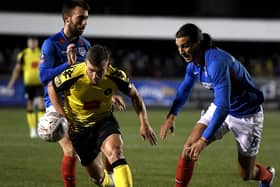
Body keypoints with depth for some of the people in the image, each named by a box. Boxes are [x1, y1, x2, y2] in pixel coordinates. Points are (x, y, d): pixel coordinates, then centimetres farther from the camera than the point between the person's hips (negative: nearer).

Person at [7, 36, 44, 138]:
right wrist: (11, 82, 1)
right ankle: (32, 130, 12)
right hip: (28, 83, -1)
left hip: (39, 83, 1)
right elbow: (17, 69, 5)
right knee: (30, 106, 4)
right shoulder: (23, 54, 0)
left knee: (41, 105, -10)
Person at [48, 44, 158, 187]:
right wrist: (62, 116, -14)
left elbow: (133, 94, -2)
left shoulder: (115, 76, -22)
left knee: (115, 152, -32)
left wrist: (144, 123, -9)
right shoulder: (72, 76, -27)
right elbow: (51, 87, -6)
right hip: (78, 127, 0)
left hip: (104, 121, 0)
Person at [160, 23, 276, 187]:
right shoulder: (194, 63, -8)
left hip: (246, 115, -7)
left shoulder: (216, 62, -35)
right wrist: (172, 116, -2)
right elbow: (184, 89, 13)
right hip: (220, 108, 7)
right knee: (190, 146, -15)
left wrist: (204, 140, -41)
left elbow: (223, 107, -39)